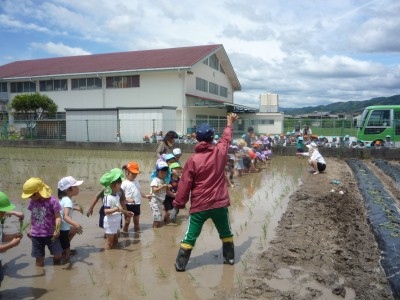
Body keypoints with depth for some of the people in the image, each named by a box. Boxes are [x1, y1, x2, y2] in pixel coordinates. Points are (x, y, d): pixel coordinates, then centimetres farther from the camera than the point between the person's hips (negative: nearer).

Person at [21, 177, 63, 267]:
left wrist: (57, 230, -28)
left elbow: (58, 217, -17)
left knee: (58, 255, 5)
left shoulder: (52, 201, -18)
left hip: (51, 234, -3)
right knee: (39, 258, 10)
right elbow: (32, 216, 14)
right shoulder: (32, 202, -1)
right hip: (36, 235, 4)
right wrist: (30, 229, 18)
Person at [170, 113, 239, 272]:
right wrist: (230, 123, 37)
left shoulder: (193, 159, -12)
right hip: (220, 203, 3)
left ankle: (180, 264, 12)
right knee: (226, 233, 23)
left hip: (199, 206, -2)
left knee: (190, 237, 6)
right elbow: (226, 138, 18)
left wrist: (177, 206, -2)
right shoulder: (220, 151, -5)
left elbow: (184, 185, -10)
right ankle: (230, 257, 36)